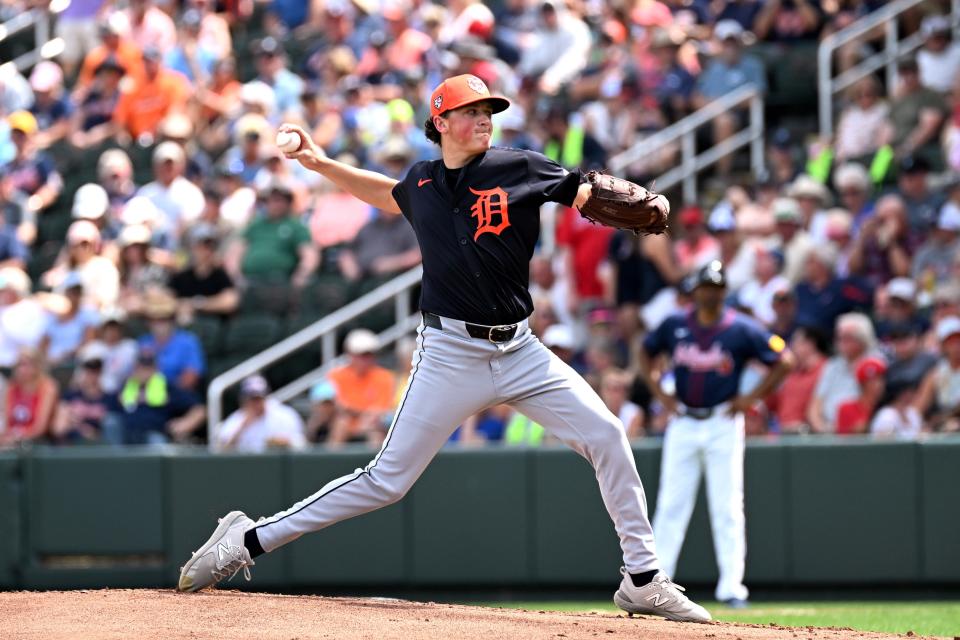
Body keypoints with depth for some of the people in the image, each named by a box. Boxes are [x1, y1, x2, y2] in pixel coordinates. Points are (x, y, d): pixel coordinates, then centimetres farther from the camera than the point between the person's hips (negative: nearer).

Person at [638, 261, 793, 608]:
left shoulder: (742, 328, -5)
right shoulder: (675, 325, 3)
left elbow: (784, 360, -1)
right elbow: (646, 354, 19)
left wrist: (752, 398, -6)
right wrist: (659, 392, 6)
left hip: (723, 424, -3)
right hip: (682, 423, 3)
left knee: (727, 508, -4)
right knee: (671, 505, 4)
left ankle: (731, 586, -2)